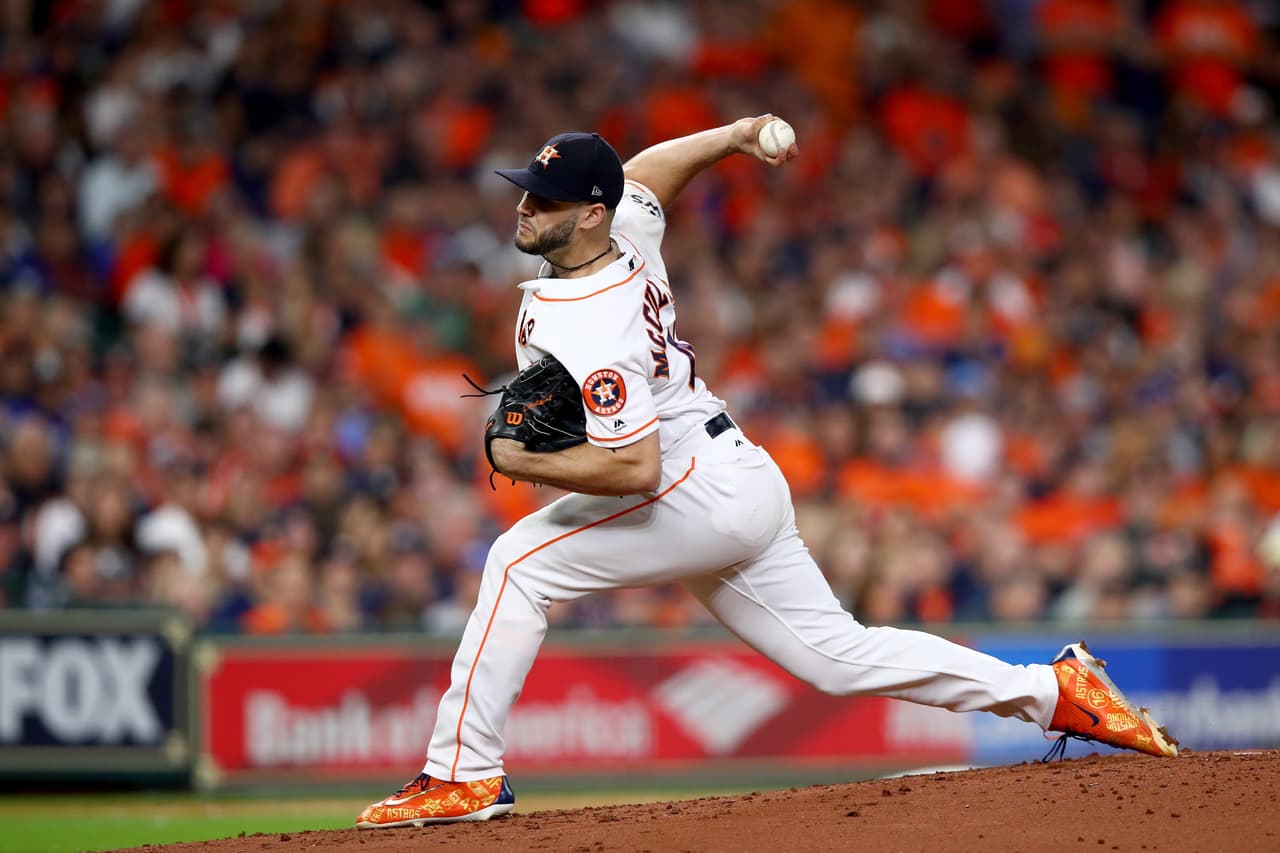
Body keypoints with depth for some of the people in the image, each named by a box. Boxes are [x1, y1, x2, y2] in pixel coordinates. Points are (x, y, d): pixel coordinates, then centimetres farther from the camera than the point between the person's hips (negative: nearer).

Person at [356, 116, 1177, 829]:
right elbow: (646, 169, 24)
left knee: (521, 562, -14)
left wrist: (523, 464, -24)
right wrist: (736, 134, 21)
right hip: (741, 483, 10)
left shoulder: (589, 330, -25)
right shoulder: (627, 231, 1)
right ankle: (1055, 691, 11)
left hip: (703, 498, -10)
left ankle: (463, 777, -14)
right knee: (841, 655, 11)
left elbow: (636, 468, -30)